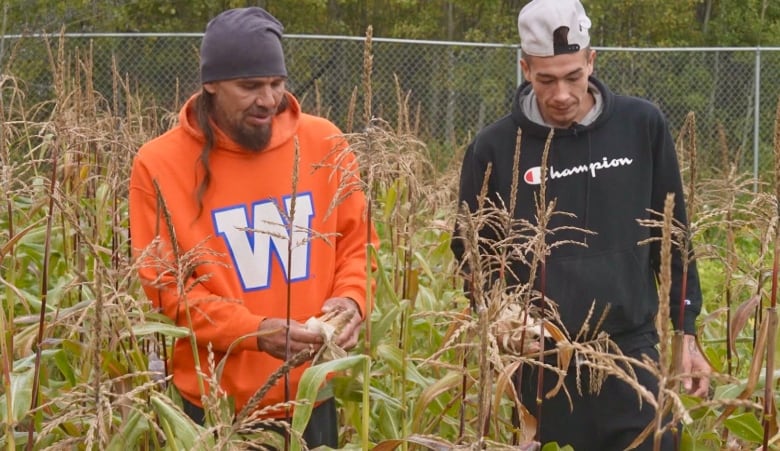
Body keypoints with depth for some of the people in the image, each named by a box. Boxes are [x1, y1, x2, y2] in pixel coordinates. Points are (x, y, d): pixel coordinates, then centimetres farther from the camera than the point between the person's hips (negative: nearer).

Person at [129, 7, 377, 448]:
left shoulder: (324, 143, -1)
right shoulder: (160, 164, -8)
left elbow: (357, 242, 9)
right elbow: (166, 287, -7)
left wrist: (351, 298, -12)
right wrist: (254, 331, -20)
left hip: (312, 396, 3)